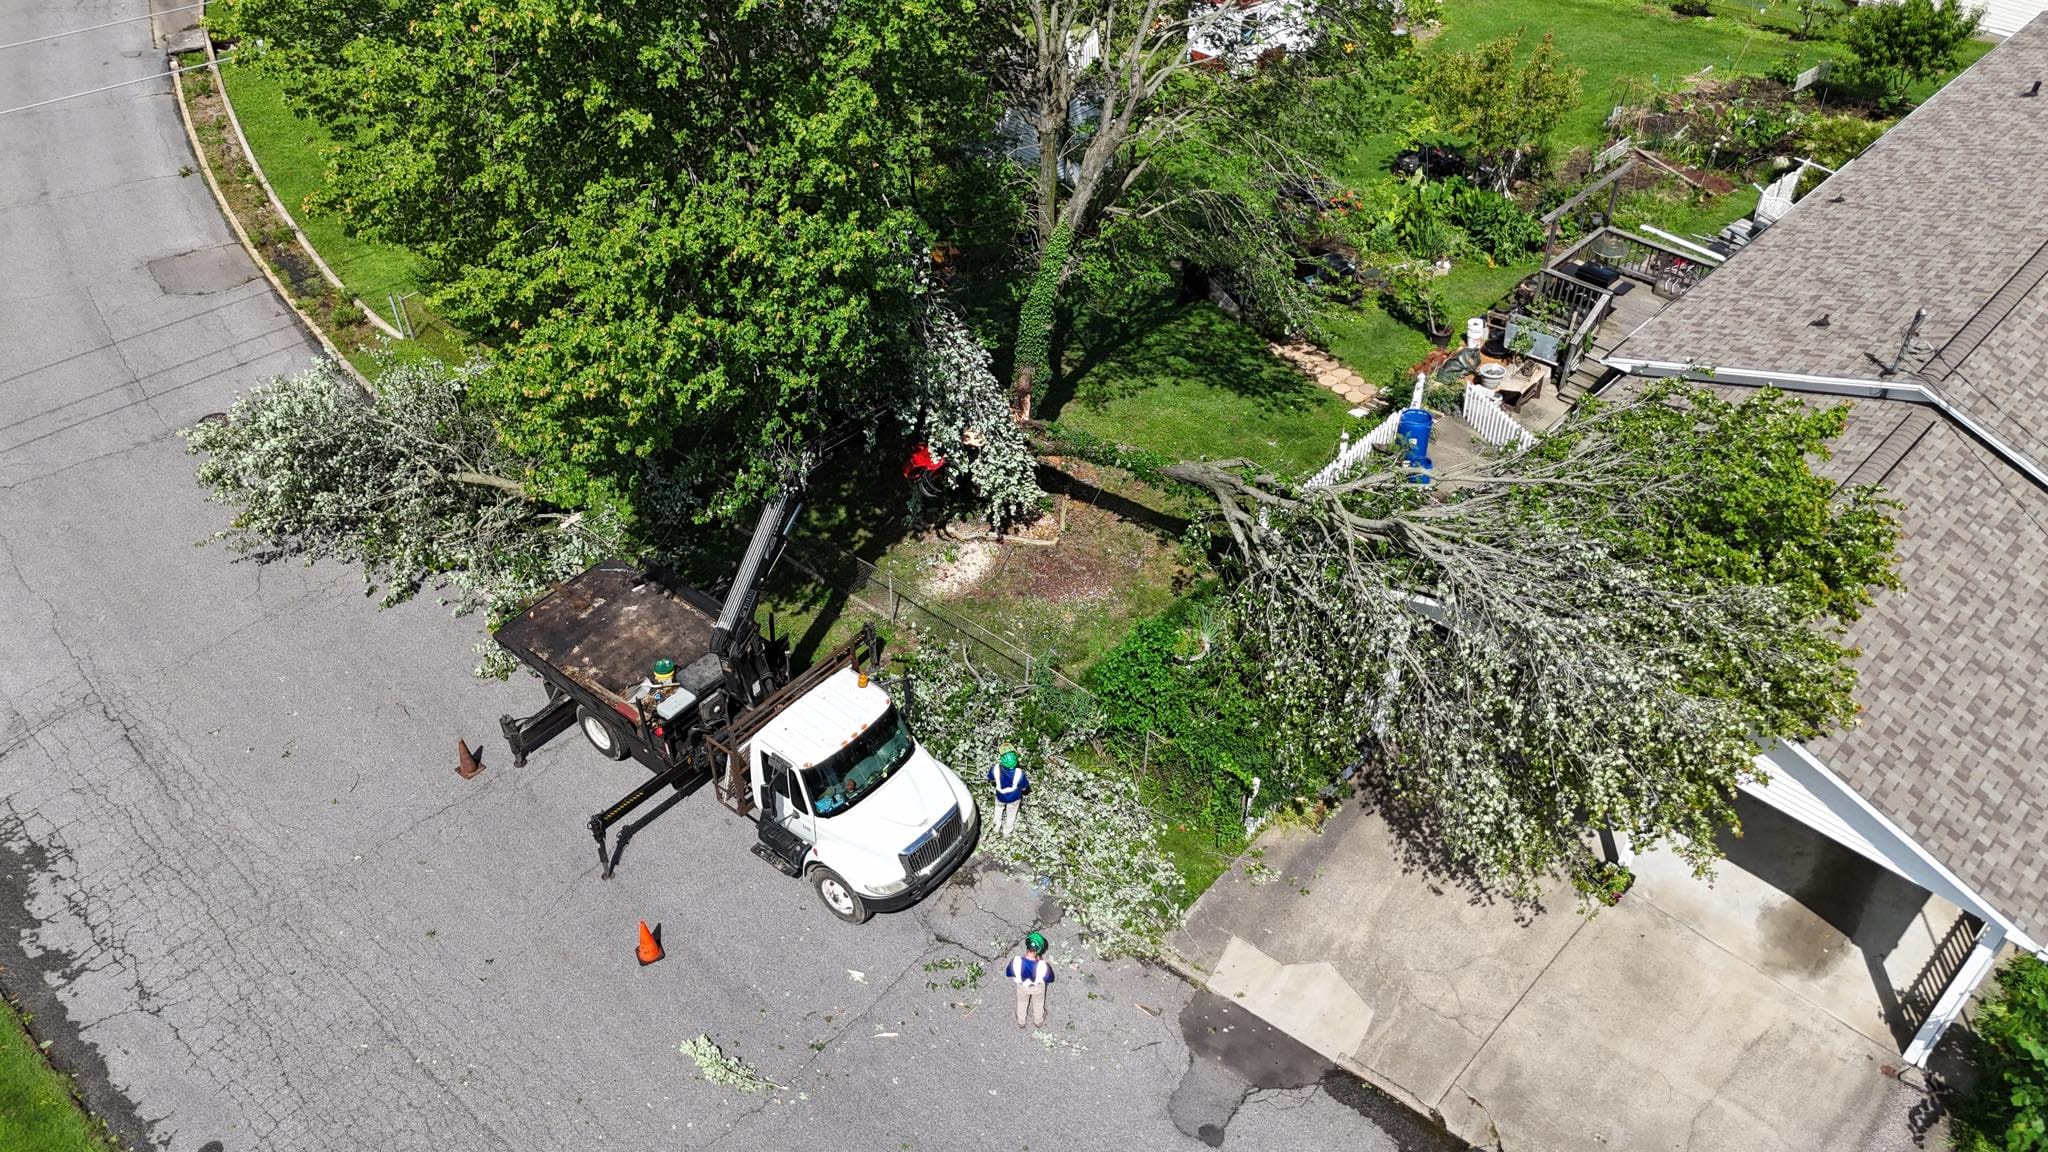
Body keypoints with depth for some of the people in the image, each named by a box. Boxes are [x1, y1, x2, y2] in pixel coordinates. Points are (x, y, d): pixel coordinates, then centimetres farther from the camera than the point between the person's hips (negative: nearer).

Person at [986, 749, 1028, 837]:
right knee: (1011, 813, 29)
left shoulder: (996, 769, -35)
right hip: (1014, 798, -1)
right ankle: (1007, 831, 54)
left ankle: (997, 826, 59)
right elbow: (1025, 788, -18)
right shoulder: (1019, 773, -39)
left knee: (999, 809, 35)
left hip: (1000, 796, 1)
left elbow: (990, 778, -10)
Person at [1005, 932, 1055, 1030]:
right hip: (1037, 988, -1)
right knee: (1038, 1003, 34)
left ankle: (1021, 1022, 60)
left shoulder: (1016, 961, -39)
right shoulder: (1042, 966, -42)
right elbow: (1050, 979, -18)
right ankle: (1038, 1022, 61)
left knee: (1021, 1003, 34)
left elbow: (1008, 973, -16)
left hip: (1022, 986, 1)